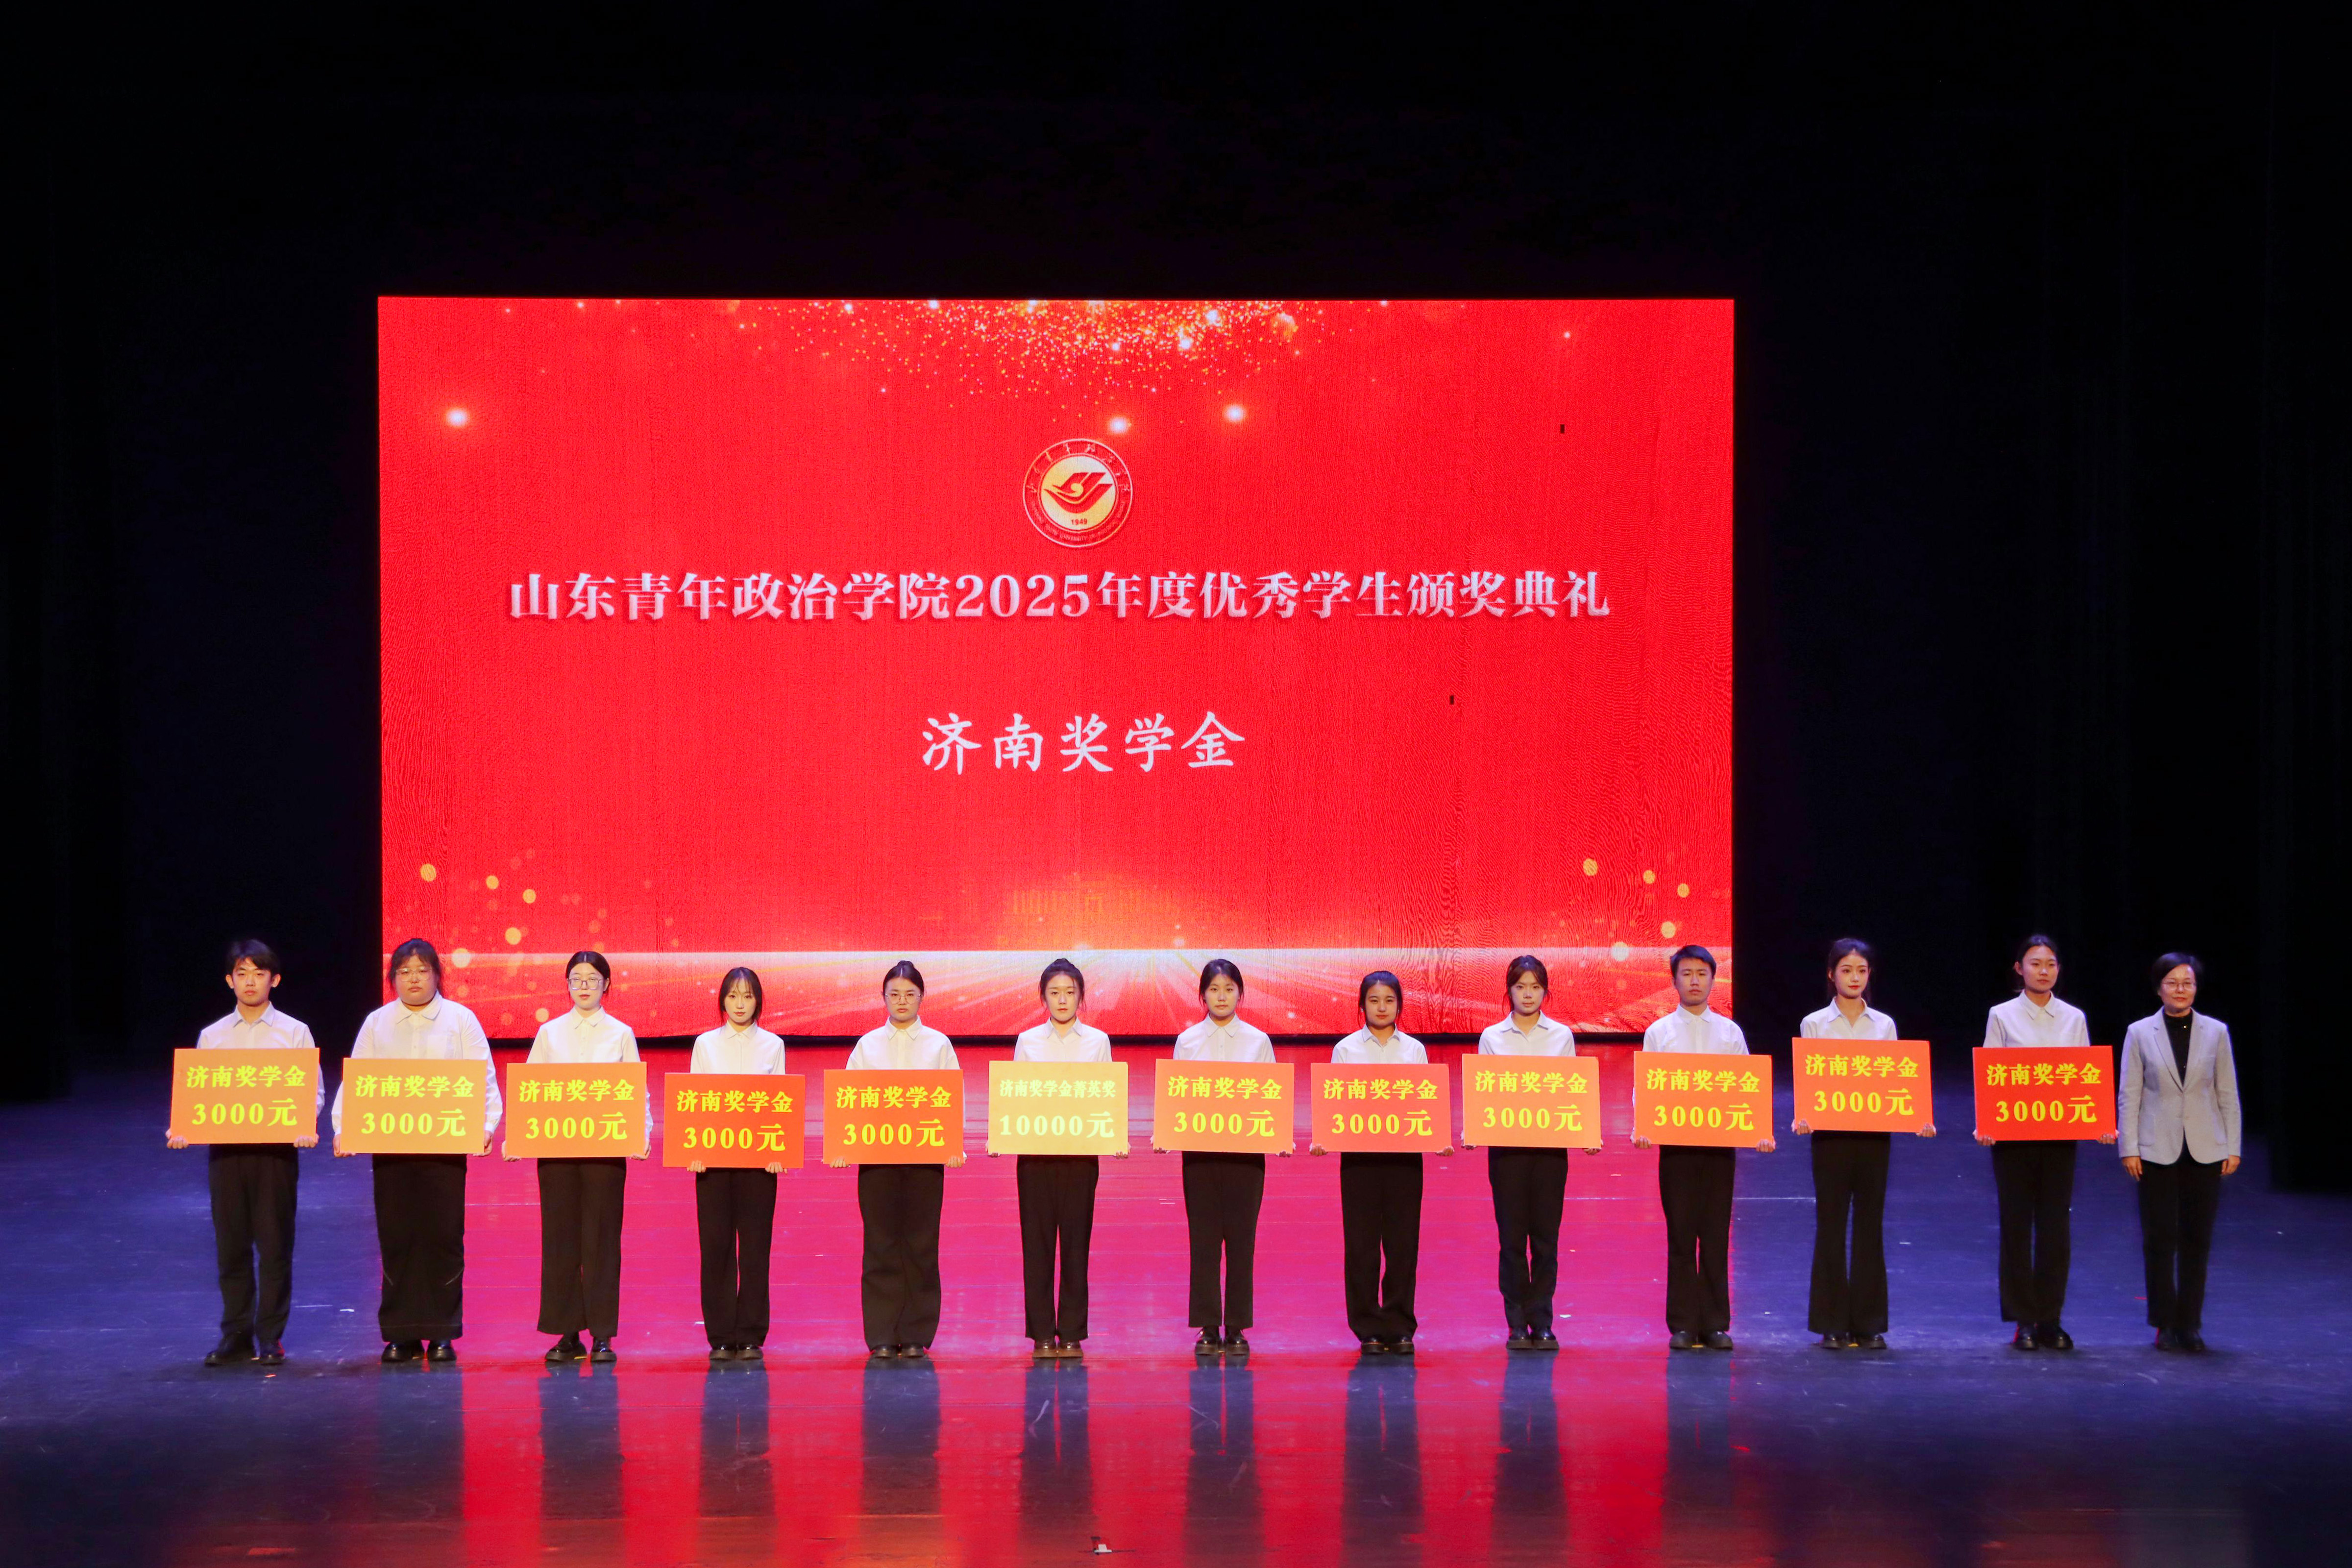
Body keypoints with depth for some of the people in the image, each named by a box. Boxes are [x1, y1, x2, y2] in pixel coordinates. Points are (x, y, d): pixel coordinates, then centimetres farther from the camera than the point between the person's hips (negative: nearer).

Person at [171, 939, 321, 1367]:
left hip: (276, 1149, -2)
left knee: (275, 1245, 0)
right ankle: (236, 1336, 13)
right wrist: (183, 1129, -9)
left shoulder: (294, 1033, 4)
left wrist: (307, 1128, -17)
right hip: (225, 1149, 2)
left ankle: (271, 1336, 8)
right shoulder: (212, 1037, 11)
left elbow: (313, 1091, 1)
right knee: (231, 1245, 5)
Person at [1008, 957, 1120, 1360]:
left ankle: (1072, 1333, 6)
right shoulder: (1028, 1042, 8)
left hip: (1081, 1150, 0)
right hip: (1035, 1150, 0)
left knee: (1076, 1240, 0)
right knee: (1037, 1240, -1)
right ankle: (1042, 1334, 4)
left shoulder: (1097, 1041, 8)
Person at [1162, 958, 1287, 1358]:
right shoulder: (1188, 1041, 7)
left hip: (1245, 1149, 0)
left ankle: (1237, 1327, 7)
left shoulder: (1257, 1041, 6)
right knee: (1203, 1238, 0)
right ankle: (1208, 1327, 6)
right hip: (1199, 1148, 0)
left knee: (1241, 1238, 0)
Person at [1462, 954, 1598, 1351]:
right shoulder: (1492, 1038, 7)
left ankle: (1542, 1322, 6)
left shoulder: (1561, 1036, 8)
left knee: (1546, 1236, 0)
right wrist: (1471, 1131, -13)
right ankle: (1517, 1323, 6)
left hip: (1551, 1144, 0)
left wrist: (1588, 1133, -8)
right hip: (1506, 1144, 0)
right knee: (1512, 1236, -1)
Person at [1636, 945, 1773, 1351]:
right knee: (1681, 1234, 0)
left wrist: (1761, 1131, -8)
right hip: (1676, 1142, -1)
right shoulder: (1659, 1032, 6)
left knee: (1716, 1234, 2)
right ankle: (1683, 1325, 6)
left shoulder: (1730, 1032, 10)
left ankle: (1715, 1324, 8)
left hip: (1721, 1143, 1)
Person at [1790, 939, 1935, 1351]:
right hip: (1831, 1132, -2)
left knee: (1870, 1226, 4)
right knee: (1831, 1225, 0)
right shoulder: (1815, 1025, 3)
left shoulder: (1884, 1025, 9)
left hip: (1875, 1134, 2)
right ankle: (1833, 1324, 7)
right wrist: (1802, 1117, -19)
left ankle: (1868, 1323, 10)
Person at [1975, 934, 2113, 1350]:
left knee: (2056, 1226, 2)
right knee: (2017, 1226, 1)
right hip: (2014, 1132, -2)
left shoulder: (2074, 1018, 9)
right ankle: (2024, 1320, 8)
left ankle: (2050, 1320, 10)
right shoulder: (2003, 1016, 3)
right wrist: (1984, 1124, -14)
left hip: (2061, 1133, 2)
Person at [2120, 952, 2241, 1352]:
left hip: (2205, 1151, 1)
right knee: (2160, 1239, 0)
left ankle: (2190, 1325, 13)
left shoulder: (2215, 1032, 5)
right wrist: (2129, 1149, -4)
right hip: (2158, 1151, -1)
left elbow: (2228, 1094, 7)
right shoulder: (2140, 1033, 1)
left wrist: (2233, 1148, 2)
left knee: (2197, 1240, 4)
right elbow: (2129, 1096, 1)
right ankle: (2164, 1323, 10)